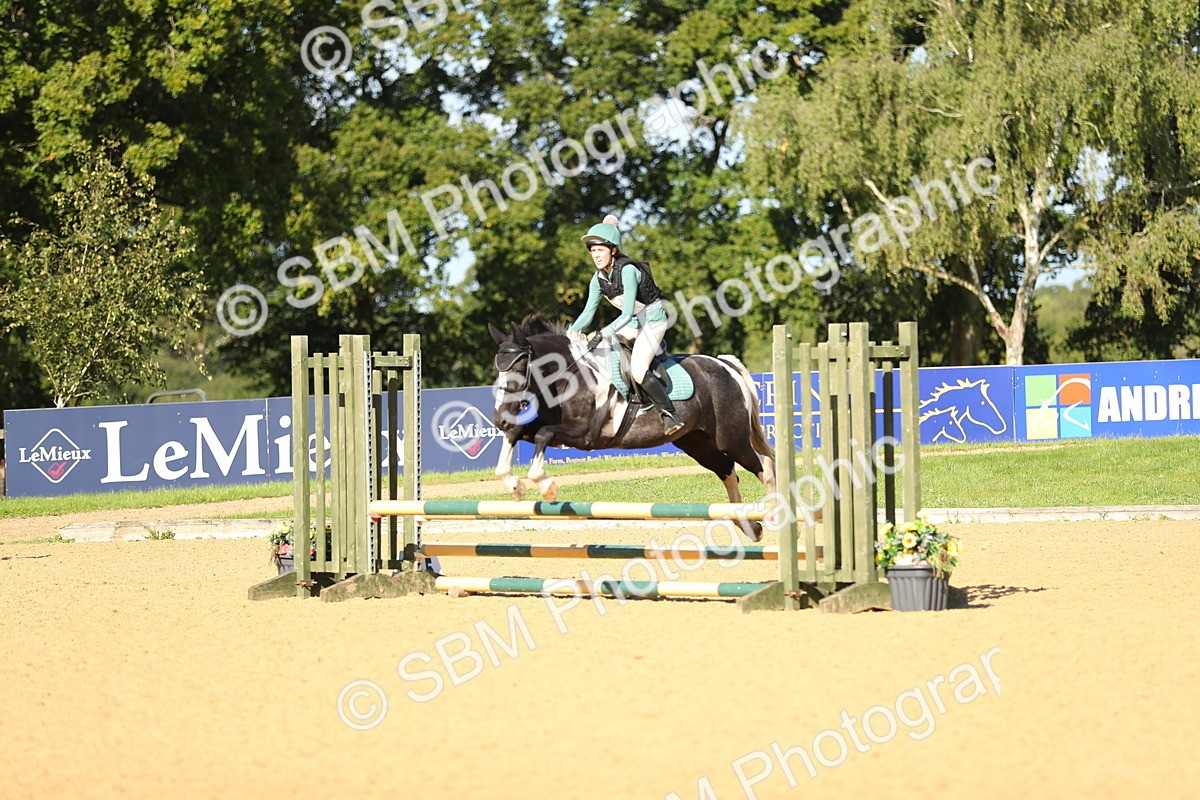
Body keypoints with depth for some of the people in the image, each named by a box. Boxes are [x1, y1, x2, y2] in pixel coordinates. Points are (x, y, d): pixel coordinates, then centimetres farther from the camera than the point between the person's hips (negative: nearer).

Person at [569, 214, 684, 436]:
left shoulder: (627, 270, -27)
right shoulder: (598, 279, -3)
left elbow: (627, 314, -31)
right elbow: (588, 313, 2)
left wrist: (603, 334, -39)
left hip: (653, 320, -8)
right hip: (632, 324, 8)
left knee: (637, 370, -23)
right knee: (595, 352, 5)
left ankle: (669, 413, -11)